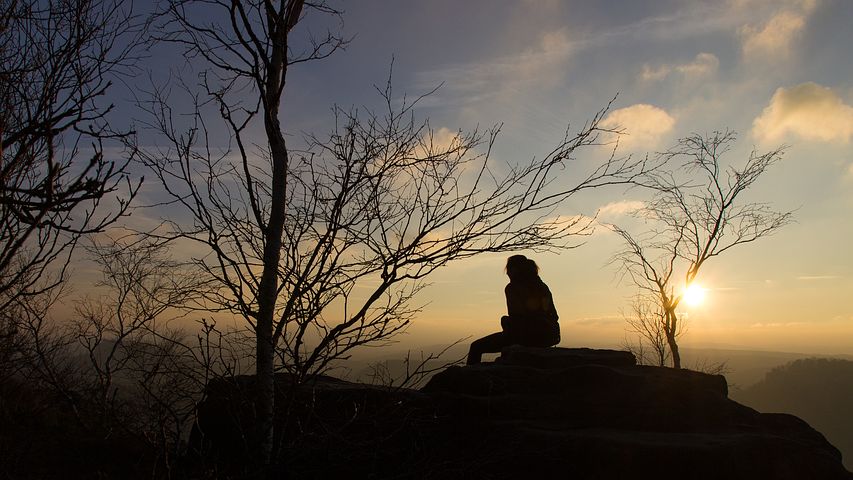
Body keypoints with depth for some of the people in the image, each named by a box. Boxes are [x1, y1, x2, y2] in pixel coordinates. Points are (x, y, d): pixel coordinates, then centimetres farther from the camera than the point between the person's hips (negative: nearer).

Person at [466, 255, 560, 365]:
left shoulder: (512, 288, -2)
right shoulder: (543, 286, 16)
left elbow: (514, 315, -11)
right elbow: (554, 316, 18)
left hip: (525, 334, -7)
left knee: (476, 347, 2)